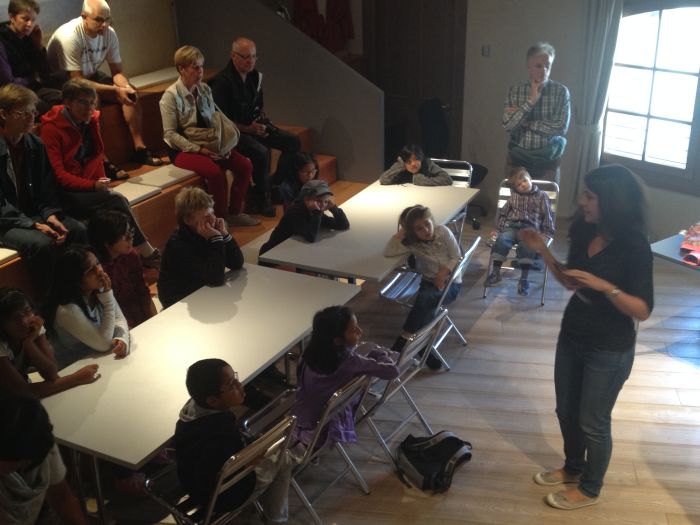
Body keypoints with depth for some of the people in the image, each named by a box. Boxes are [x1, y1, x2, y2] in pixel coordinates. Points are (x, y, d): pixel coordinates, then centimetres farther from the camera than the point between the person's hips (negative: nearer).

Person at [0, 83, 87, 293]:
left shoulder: (36, 146, 5)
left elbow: (47, 189, 8)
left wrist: (51, 215, -11)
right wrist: (34, 225, -23)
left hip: (34, 214, 6)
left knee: (79, 231, -17)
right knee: (42, 243, -32)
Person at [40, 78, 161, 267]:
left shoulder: (91, 121, 10)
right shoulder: (51, 129, -10)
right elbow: (58, 174, -15)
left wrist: (100, 183, -2)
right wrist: (93, 185, -25)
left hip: (90, 190, 6)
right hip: (66, 195, -6)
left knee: (117, 202, -25)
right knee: (116, 199, -26)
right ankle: (147, 252, -17)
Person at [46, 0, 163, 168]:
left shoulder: (109, 33, -11)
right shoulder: (69, 36, -29)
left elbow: (117, 72, -4)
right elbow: (77, 81, -29)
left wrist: (126, 87, -27)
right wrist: (115, 90, -32)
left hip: (90, 76, 7)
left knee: (131, 93, -10)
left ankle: (139, 148, -7)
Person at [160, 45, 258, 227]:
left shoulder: (205, 89, 6)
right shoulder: (171, 96, -12)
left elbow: (216, 117, 10)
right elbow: (170, 134, -16)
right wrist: (198, 149, -24)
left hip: (208, 144, 6)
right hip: (183, 150, -6)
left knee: (245, 165, -13)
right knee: (216, 172, -32)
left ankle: (234, 212, 4)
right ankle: (220, 219, -12)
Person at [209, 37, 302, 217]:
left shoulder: (254, 76, 9)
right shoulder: (222, 82, -17)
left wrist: (262, 120, 2)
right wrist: (248, 128, -22)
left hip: (254, 126, 8)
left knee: (293, 142, -3)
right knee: (261, 152, -34)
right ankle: (261, 198, -14)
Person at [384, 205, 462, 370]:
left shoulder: (443, 232, -7)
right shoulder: (412, 243, -6)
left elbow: (457, 258, -5)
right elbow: (388, 252, -20)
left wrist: (443, 272, -20)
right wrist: (402, 231, -17)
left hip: (451, 283, -2)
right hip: (429, 283, 2)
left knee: (424, 298, -31)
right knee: (425, 305, -29)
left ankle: (405, 339, -26)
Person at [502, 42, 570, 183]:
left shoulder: (561, 91, -5)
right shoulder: (515, 91, -2)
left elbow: (560, 128, -15)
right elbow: (508, 125, -13)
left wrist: (524, 122, -12)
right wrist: (530, 101, -19)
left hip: (547, 162, -1)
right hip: (517, 159, 1)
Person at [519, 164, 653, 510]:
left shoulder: (634, 247, -23)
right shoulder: (585, 233, -4)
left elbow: (643, 310, -21)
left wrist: (604, 286, -34)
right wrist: (543, 251, -5)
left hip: (609, 351, -7)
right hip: (571, 337, 7)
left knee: (593, 422, 11)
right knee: (566, 411, 22)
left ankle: (589, 490, 34)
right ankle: (573, 467, 47)